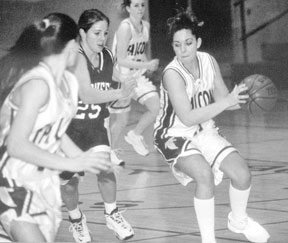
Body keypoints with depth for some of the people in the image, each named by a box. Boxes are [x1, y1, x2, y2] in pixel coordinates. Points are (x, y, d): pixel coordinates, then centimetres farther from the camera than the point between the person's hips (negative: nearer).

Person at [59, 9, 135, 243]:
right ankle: (76, 219, 30)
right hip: (69, 125, -4)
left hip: (95, 123, 4)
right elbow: (86, 94, -33)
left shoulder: (107, 56, -2)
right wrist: (119, 94, -42)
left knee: (105, 167, -17)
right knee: (69, 179, 3)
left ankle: (112, 214, 5)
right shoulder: (76, 57, -23)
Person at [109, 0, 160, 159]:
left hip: (138, 76, 6)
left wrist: (149, 65, 2)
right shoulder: (125, 27, -19)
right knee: (122, 121, 3)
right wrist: (147, 65, -24)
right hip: (121, 78, -6)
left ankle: (135, 135, 13)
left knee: (156, 107, -10)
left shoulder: (146, 26, 4)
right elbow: (121, 60, -21)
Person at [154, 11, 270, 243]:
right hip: (175, 136, -6)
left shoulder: (208, 61, -9)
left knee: (242, 174, -7)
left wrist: (241, 97, -20)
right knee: (204, 175, -32)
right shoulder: (172, 74, -26)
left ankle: (238, 220, 24)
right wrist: (227, 102, -36)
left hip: (205, 131, 6)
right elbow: (188, 118, -32)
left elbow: (222, 98, 2)